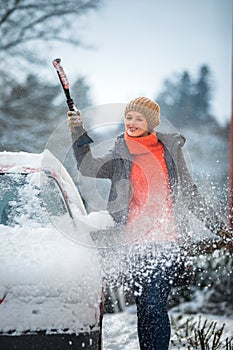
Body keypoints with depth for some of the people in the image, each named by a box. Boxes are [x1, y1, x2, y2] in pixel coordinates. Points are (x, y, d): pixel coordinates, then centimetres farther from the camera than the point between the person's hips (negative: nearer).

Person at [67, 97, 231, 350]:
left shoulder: (170, 147, 10)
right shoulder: (119, 156, 11)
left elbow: (188, 191, 18)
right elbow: (88, 167, -7)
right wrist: (78, 134, -17)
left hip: (171, 238, -2)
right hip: (139, 241, 2)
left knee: (153, 305, -10)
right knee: (144, 306, 6)